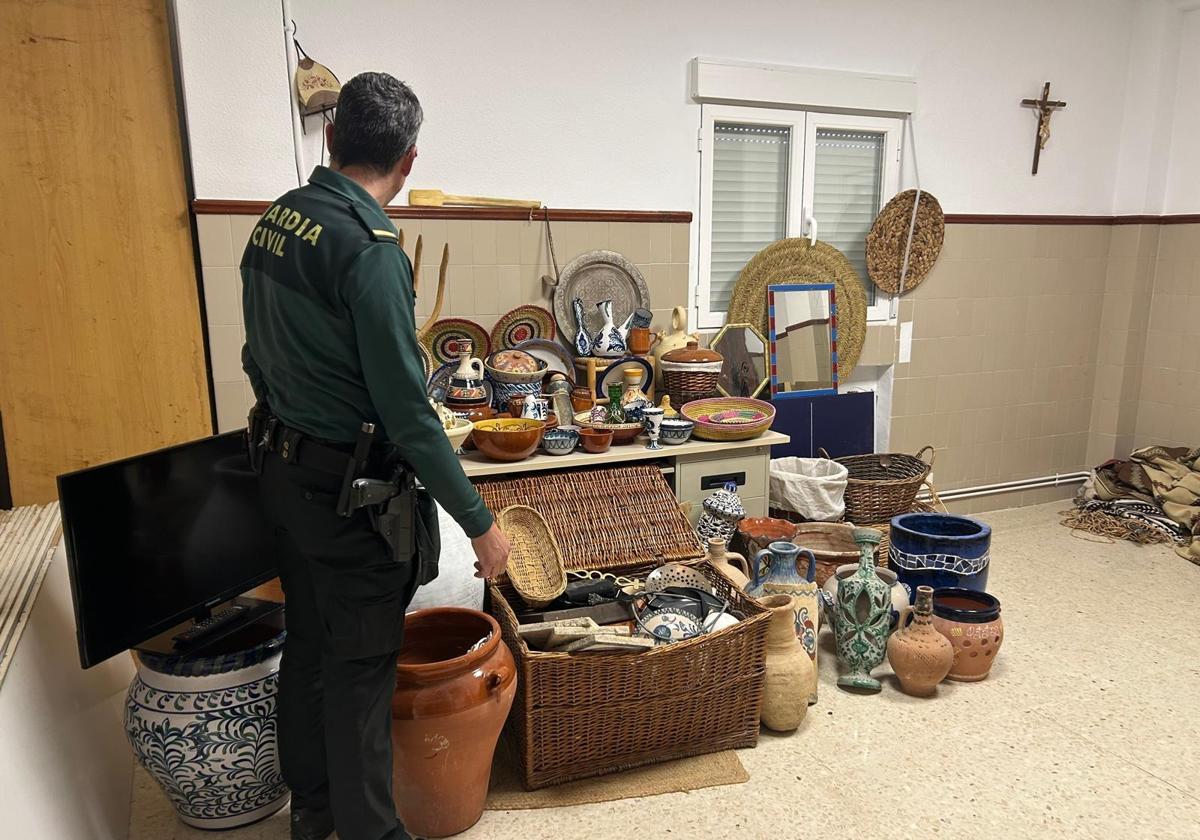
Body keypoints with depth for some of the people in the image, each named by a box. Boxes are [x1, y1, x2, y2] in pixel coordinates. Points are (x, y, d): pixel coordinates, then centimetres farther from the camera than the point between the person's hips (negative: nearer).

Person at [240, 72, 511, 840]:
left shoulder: (275, 220, 3)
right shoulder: (370, 246, -22)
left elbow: (259, 357, 12)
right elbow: (408, 411, -24)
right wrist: (481, 522, -17)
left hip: (283, 470, 8)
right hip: (348, 490, -8)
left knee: (307, 645, 21)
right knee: (360, 667, 7)